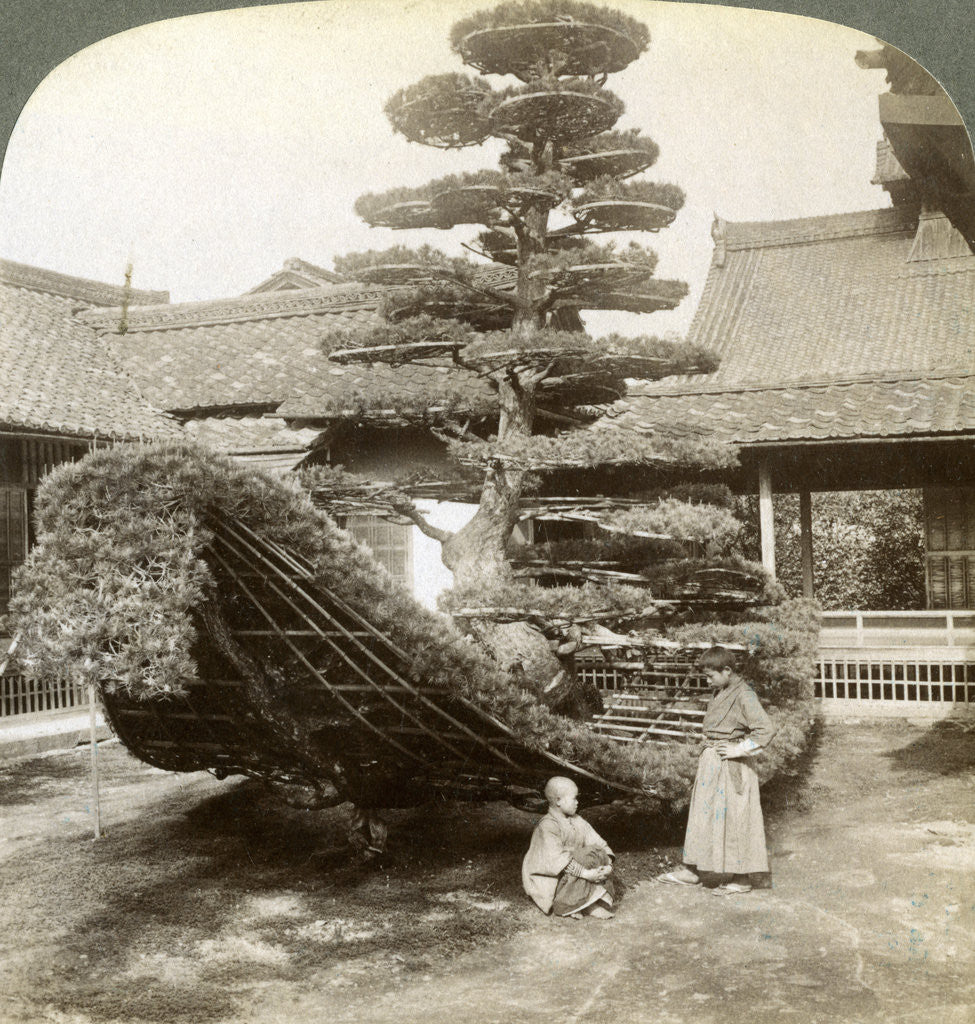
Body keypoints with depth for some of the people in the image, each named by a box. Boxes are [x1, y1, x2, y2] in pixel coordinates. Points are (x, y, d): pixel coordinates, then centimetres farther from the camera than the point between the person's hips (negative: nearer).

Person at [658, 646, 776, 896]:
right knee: (703, 813, 14)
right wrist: (709, 740, 11)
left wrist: (738, 750, -19)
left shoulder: (744, 695, -17)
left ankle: (742, 878, 10)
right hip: (711, 762, 9)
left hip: (730, 767, -9)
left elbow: (766, 730, -23)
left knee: (732, 817, -1)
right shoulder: (721, 693, 11)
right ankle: (691, 870, 23)